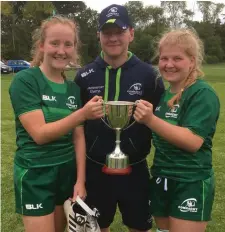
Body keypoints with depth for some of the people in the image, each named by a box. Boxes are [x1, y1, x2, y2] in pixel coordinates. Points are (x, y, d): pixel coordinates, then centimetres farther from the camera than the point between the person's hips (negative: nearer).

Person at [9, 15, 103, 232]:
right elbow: (40, 133, -21)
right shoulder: (24, 81, -13)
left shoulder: (74, 88, 4)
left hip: (68, 172, 6)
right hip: (35, 175, -5)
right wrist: (83, 113, -31)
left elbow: (78, 136, 3)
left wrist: (80, 180, -3)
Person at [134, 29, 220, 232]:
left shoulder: (203, 94, -15)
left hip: (191, 185, -7)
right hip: (161, 180, 8)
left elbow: (193, 141, -27)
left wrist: (151, 120, -33)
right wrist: (143, 117, 4)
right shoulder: (165, 95, 7)